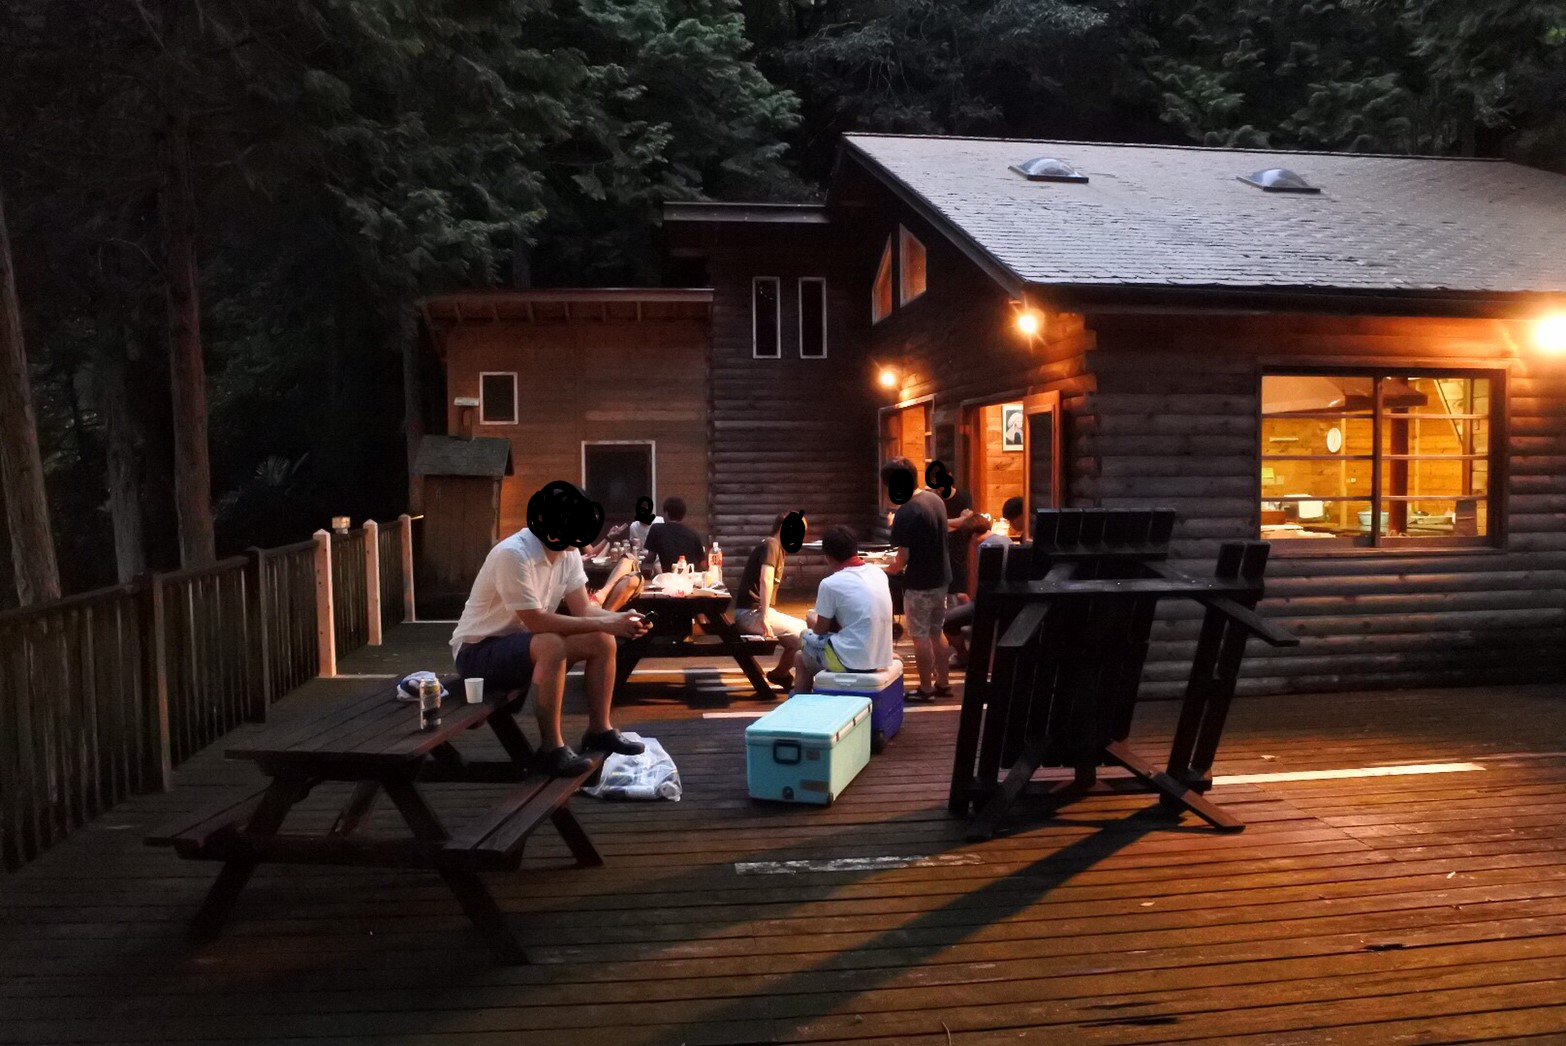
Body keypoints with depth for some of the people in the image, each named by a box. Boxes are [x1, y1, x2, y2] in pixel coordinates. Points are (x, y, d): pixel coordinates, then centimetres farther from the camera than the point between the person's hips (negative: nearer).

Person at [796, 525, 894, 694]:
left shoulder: (830, 584, -13)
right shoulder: (879, 573, 6)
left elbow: (821, 630, -1)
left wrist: (814, 624, 21)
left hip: (851, 660, -7)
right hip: (881, 658, 7)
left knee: (801, 658, 21)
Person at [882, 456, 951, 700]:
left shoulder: (905, 514, -23)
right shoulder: (936, 499, 1)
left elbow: (902, 559, -20)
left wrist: (888, 570, 0)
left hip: (919, 583, -8)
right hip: (941, 578, 8)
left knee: (921, 636, 5)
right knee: (936, 632, 19)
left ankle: (926, 688, 14)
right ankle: (943, 682, 27)